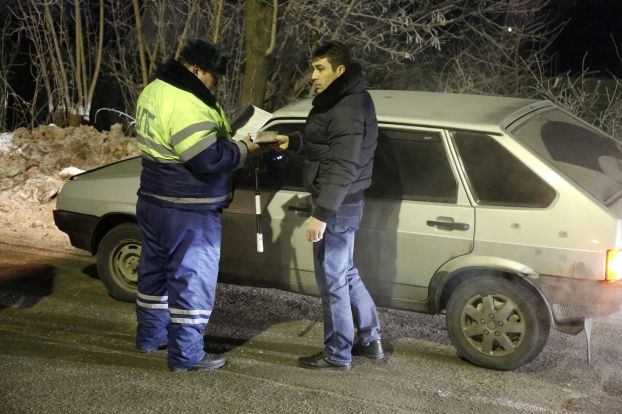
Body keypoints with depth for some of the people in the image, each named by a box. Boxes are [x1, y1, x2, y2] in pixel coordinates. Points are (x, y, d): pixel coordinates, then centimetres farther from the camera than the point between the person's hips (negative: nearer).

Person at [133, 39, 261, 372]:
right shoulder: (186, 105, -25)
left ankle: (150, 335, 36)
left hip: (154, 201, 10)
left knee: (155, 269, 21)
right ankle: (186, 355, 6)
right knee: (193, 278, -1)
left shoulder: (155, 90, 8)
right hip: (188, 211, -10)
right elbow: (207, 160, -28)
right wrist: (242, 150, -11)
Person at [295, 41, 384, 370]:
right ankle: (370, 341, 33)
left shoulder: (348, 110, -22)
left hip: (338, 207, -10)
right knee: (345, 274, 22)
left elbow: (343, 168, -26)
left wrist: (321, 214, -27)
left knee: (332, 280, 2)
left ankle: (337, 355, 17)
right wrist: (293, 143, 20)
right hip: (344, 204, 11)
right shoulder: (346, 99, 11)